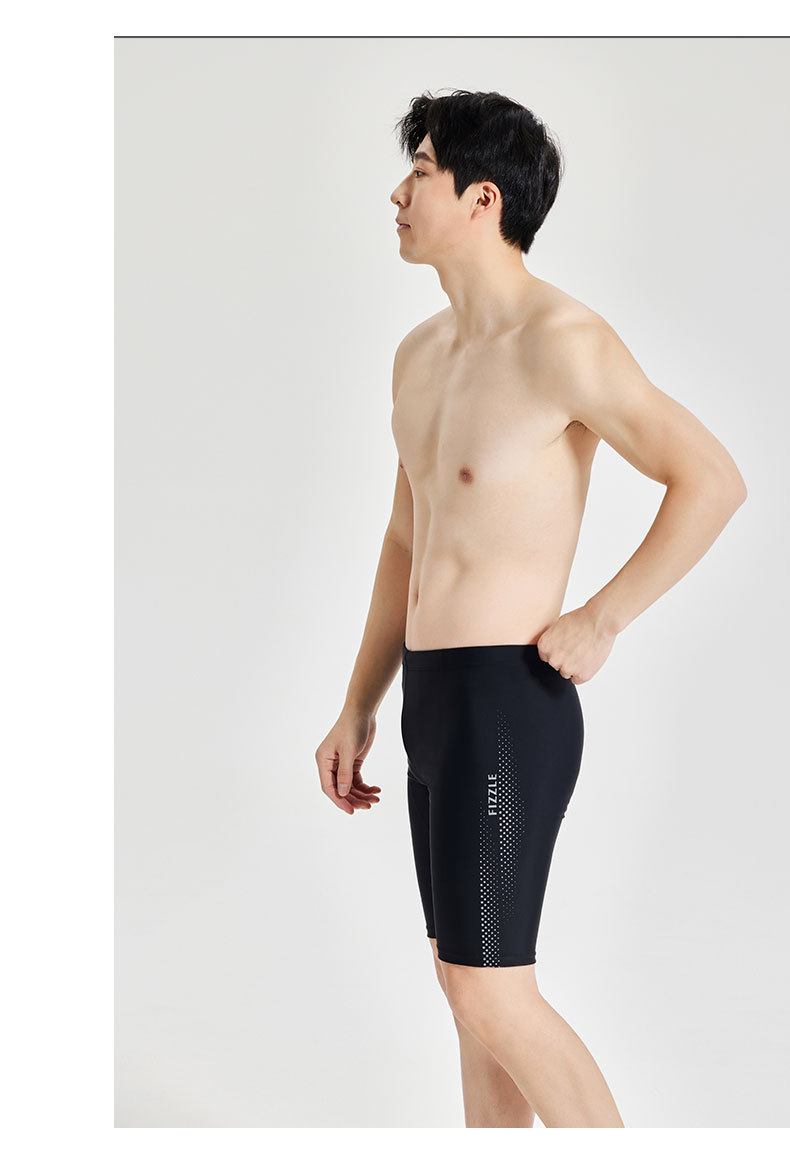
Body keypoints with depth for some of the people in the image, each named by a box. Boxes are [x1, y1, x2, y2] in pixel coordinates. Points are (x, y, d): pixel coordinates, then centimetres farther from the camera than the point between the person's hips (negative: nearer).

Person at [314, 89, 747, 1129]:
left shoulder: (560, 340, -14)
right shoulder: (422, 354, 13)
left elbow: (713, 479, -17)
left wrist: (601, 621, -13)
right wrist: (358, 710, 19)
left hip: (507, 704, -9)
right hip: (438, 703, 9)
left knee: (490, 992, -5)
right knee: (477, 986, 15)